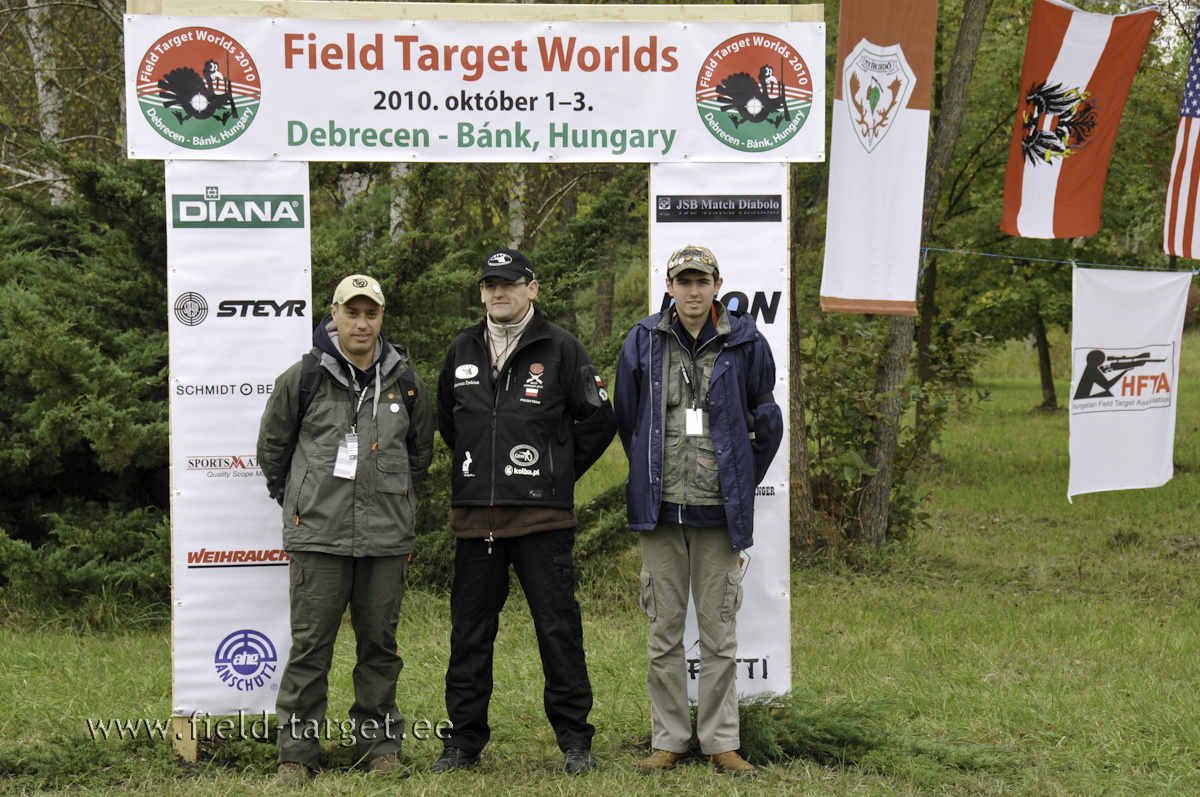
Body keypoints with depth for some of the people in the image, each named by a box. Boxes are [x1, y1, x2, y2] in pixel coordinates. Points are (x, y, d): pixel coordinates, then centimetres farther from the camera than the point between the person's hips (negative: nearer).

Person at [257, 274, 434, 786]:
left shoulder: (404, 381, 8)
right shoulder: (302, 378, 0)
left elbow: (420, 450, 24)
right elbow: (272, 446, 13)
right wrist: (293, 500, 16)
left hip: (387, 535, 2)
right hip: (318, 533, -2)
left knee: (379, 642, 7)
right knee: (310, 643, -1)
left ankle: (379, 742, 18)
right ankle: (296, 750, 6)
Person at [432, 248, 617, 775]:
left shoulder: (560, 349, -1)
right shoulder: (462, 352, 11)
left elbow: (598, 421, 3)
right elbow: (446, 421, 26)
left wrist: (558, 473, 4)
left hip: (542, 516, -4)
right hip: (474, 515, 4)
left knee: (558, 627, -1)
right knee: (470, 630, 8)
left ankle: (574, 739, 8)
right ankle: (464, 738, 17)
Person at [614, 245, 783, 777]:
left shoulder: (745, 344, 1)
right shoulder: (643, 344, 3)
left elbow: (765, 420, 10)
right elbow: (626, 419, 14)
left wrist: (742, 482, 11)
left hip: (720, 510, -1)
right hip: (660, 508, 1)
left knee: (719, 633, 3)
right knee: (664, 632, 6)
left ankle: (720, 742, 11)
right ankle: (668, 740, 14)